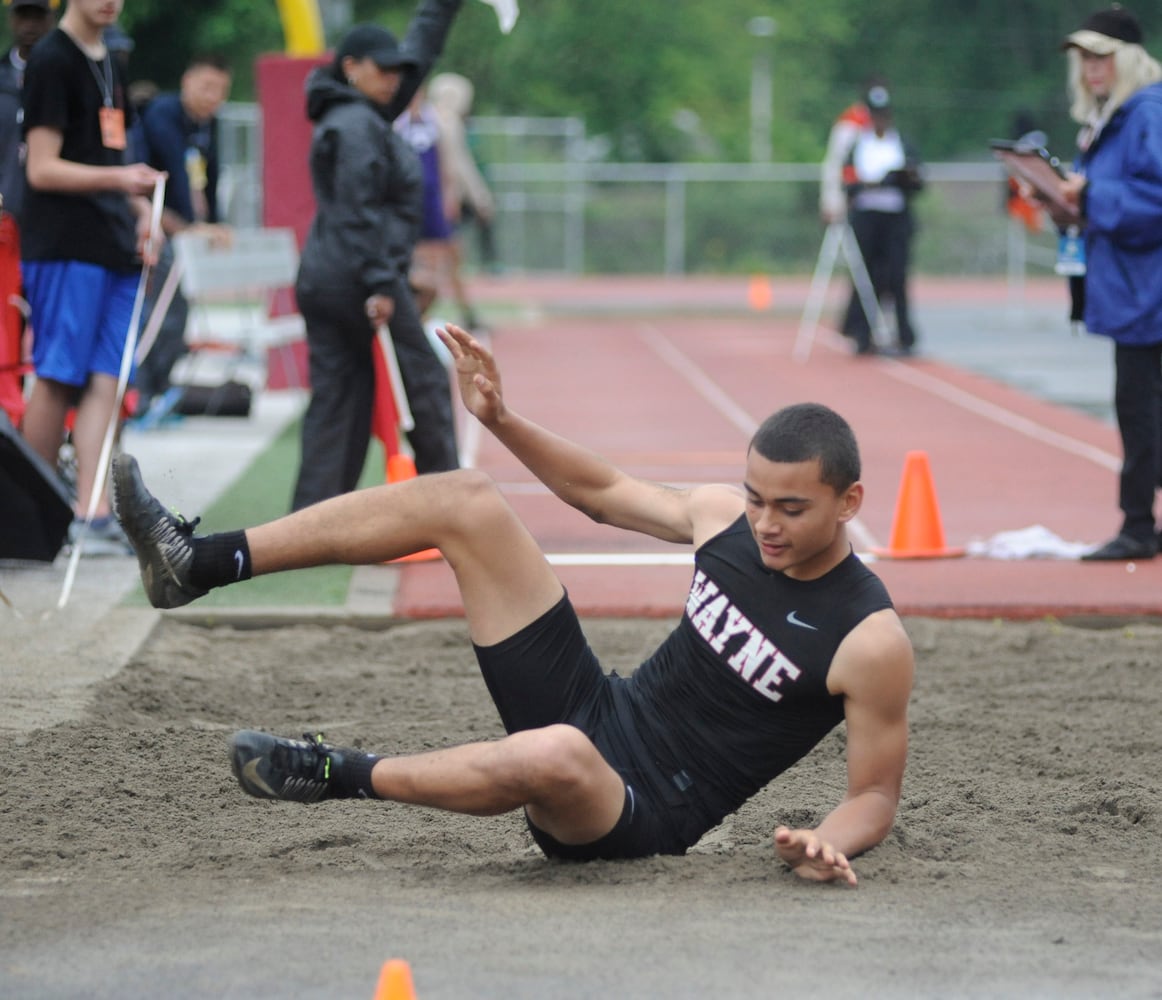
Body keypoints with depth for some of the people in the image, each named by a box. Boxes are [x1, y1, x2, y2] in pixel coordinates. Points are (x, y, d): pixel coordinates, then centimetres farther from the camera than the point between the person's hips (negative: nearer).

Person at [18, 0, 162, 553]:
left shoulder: (109, 65, 19)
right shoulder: (51, 60, -7)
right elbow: (42, 170, -12)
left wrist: (140, 205, 10)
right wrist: (118, 178, -25)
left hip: (114, 246, 8)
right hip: (63, 246, -8)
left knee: (104, 379, -1)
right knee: (57, 378, -4)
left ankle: (92, 510, -5)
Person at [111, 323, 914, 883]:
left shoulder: (871, 644, -18)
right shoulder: (727, 517, 1)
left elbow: (876, 795, -11)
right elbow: (605, 493, 16)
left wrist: (829, 845, -33)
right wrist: (502, 420, 5)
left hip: (636, 819, -7)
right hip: (594, 708, 7)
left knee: (557, 755, -46)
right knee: (465, 500, -3)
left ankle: (336, 775, -20)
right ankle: (198, 563, -6)